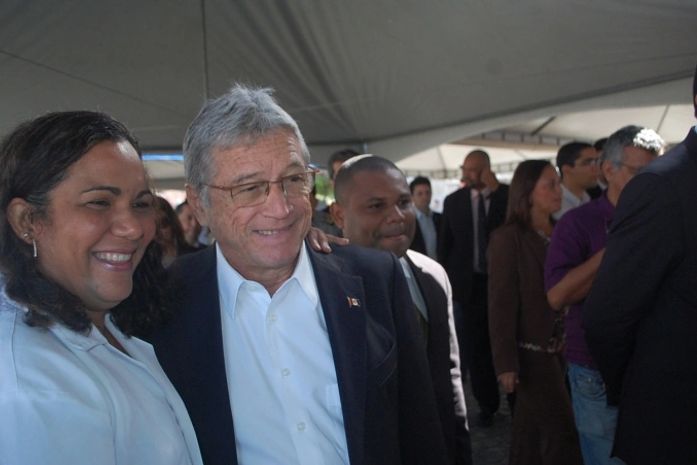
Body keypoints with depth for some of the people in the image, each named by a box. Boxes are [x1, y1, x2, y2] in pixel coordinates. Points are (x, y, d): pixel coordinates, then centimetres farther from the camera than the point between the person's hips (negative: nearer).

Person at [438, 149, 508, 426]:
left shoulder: (508, 196, -2)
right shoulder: (453, 201, 3)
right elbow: (444, 245, 8)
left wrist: (495, 190, -21)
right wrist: (448, 280, 3)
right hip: (469, 285, 2)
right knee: (475, 348, 6)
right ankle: (487, 404, 21)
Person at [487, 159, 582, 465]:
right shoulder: (508, 238, -13)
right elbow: (501, 303, -15)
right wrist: (505, 363, -16)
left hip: (558, 347, 6)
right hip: (531, 349, -6)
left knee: (532, 426, 17)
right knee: (562, 432, -1)